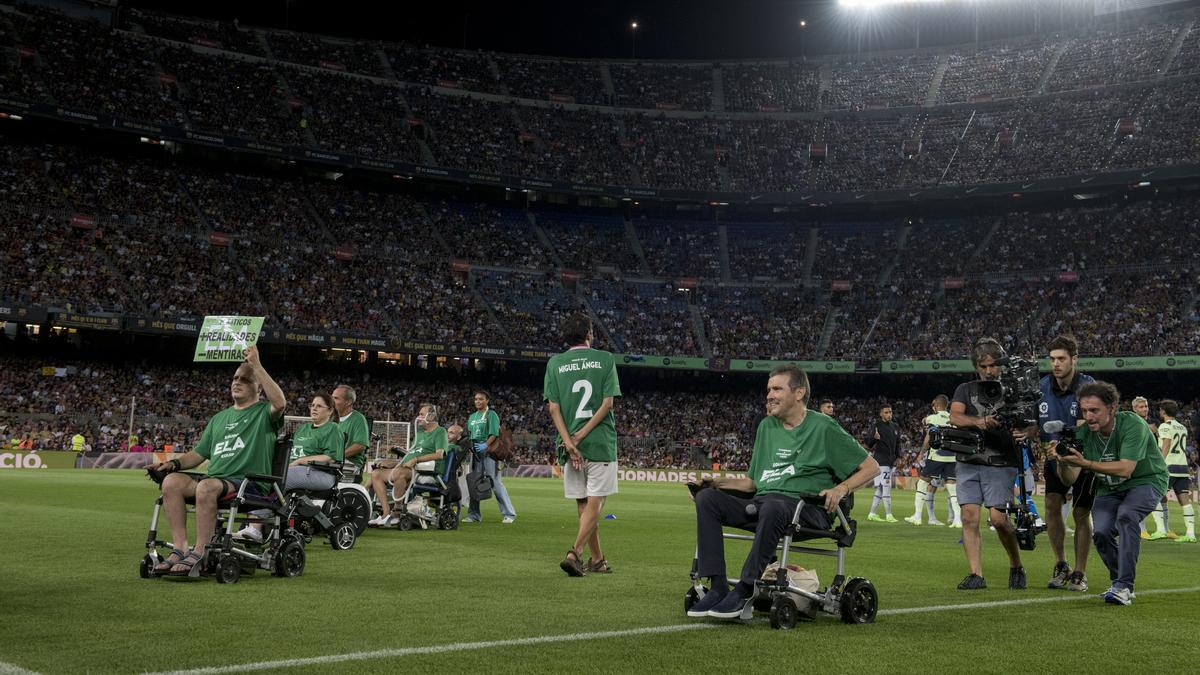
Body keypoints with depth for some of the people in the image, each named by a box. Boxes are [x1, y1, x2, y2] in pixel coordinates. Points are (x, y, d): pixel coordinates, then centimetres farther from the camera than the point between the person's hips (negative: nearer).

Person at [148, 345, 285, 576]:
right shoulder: (219, 418, 27)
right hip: (214, 478, 6)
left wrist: (257, 365, -18)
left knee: (207, 486, -35)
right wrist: (175, 463, 6)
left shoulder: (264, 412, 6)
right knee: (172, 481, -19)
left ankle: (200, 553, -27)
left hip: (249, 483, -6)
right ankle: (180, 548, -20)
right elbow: (199, 453, 27)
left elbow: (280, 403, -20)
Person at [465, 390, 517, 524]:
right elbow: (469, 435, 20)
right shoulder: (472, 417, 20)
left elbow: (494, 434, -10)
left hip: (488, 452, -7)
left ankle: (509, 514, -6)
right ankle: (474, 515, 13)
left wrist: (485, 445, -23)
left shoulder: (491, 415, 0)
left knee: (495, 483, -9)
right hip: (475, 452, 7)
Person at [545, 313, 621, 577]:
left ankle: (598, 559, 20)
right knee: (594, 503, 0)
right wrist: (583, 434, -9)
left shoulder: (554, 363, 6)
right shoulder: (605, 359, 2)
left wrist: (569, 442, -7)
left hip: (569, 443, 3)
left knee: (583, 504, 12)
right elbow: (607, 402, -7)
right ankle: (574, 553, -16)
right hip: (601, 442, -3)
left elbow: (553, 407, -3)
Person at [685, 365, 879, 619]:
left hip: (806, 507, -6)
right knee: (707, 497, -16)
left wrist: (841, 489, -13)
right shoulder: (767, 426, 21)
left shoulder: (823, 427, 4)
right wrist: (719, 482, 8)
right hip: (760, 502, 6)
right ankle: (717, 587, -22)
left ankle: (744, 590, -33)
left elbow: (871, 467, 4)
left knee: (772, 507, -40)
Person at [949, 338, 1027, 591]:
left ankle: (1017, 567, 13)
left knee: (998, 518, -10)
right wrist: (977, 421, -25)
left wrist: (1024, 432, -25)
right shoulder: (965, 390, 14)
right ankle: (976, 574, -4)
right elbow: (954, 416, -4)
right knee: (969, 516, -8)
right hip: (969, 463, 2)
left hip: (1001, 463, -2)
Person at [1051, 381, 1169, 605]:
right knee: (1101, 532, -18)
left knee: (1126, 515, -33)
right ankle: (1121, 584, 9)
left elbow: (1125, 469, -37)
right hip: (1109, 488, 4)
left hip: (1146, 481, -4)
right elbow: (1069, 479, -16)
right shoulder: (1084, 434, -13)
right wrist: (1062, 463, -38)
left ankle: (1123, 586, -28)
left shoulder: (1132, 424, -26)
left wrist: (1085, 463, -45)